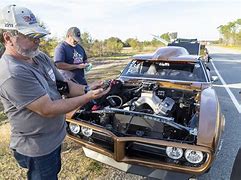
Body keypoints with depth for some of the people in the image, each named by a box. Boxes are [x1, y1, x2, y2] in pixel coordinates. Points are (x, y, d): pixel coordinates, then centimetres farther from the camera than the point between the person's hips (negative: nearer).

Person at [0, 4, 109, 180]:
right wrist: (88, 97, -26)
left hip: (55, 137, 8)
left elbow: (63, 85, 4)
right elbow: (48, 110, -29)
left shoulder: (41, 57, -1)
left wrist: (86, 89, -14)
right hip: (37, 149, -8)